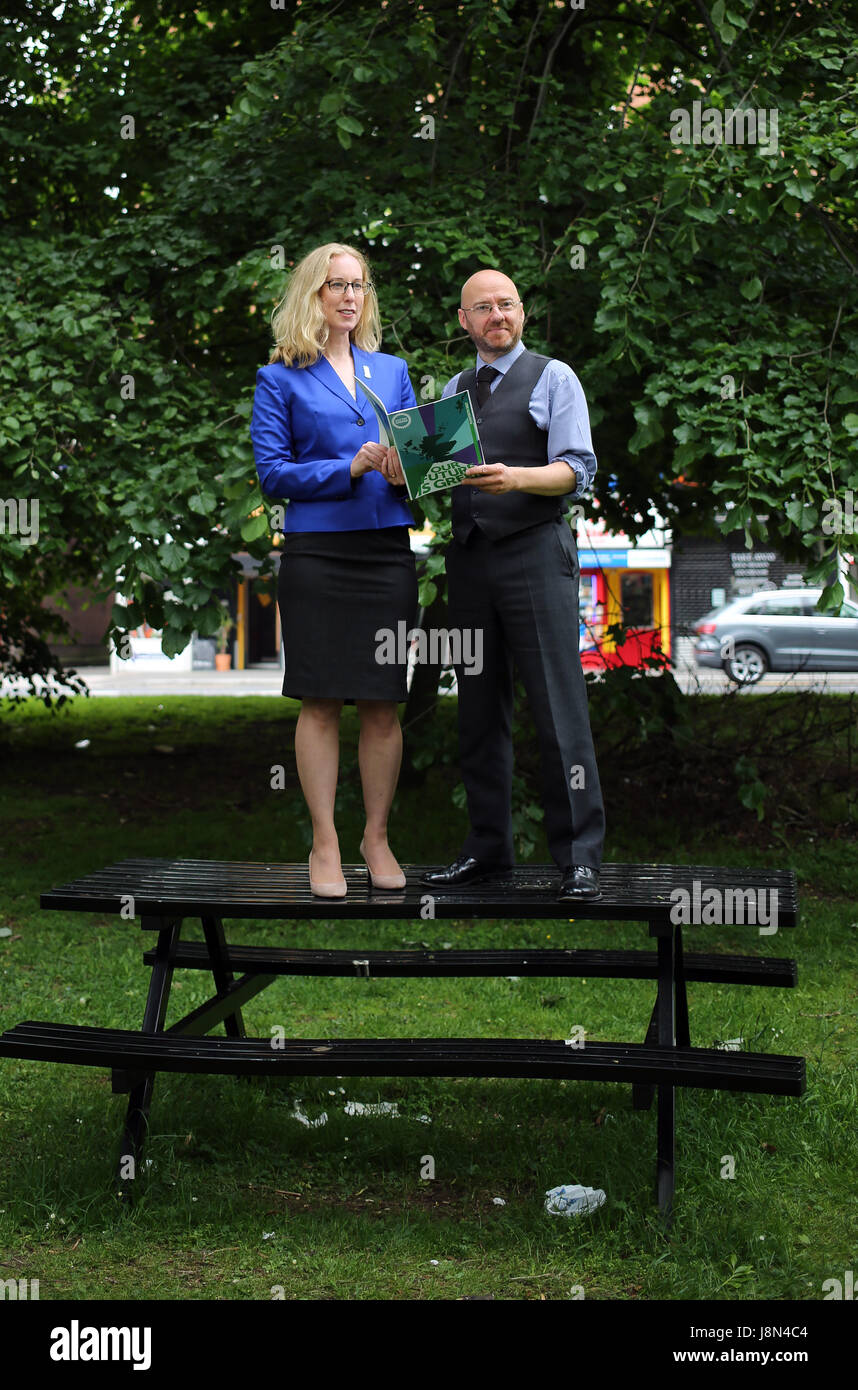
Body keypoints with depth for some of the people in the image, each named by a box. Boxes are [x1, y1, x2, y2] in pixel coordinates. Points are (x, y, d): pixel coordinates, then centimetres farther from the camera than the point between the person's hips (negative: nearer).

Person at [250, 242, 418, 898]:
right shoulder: (281, 378, 4)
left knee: (384, 702, 4)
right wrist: (349, 468, -14)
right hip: (317, 551, -3)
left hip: (388, 548, 3)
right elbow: (272, 472, -2)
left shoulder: (391, 370, 15)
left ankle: (378, 836, 15)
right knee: (321, 702, 0)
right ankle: (325, 844, 8)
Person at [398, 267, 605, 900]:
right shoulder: (453, 389, 20)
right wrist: (405, 467, -6)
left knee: (558, 706, -8)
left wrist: (515, 478, -24)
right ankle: (488, 847, 17)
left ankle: (580, 858, -5)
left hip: (535, 552, -5)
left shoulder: (553, 378, 4)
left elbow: (576, 470, -6)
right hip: (469, 557, 5)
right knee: (480, 710, 8)